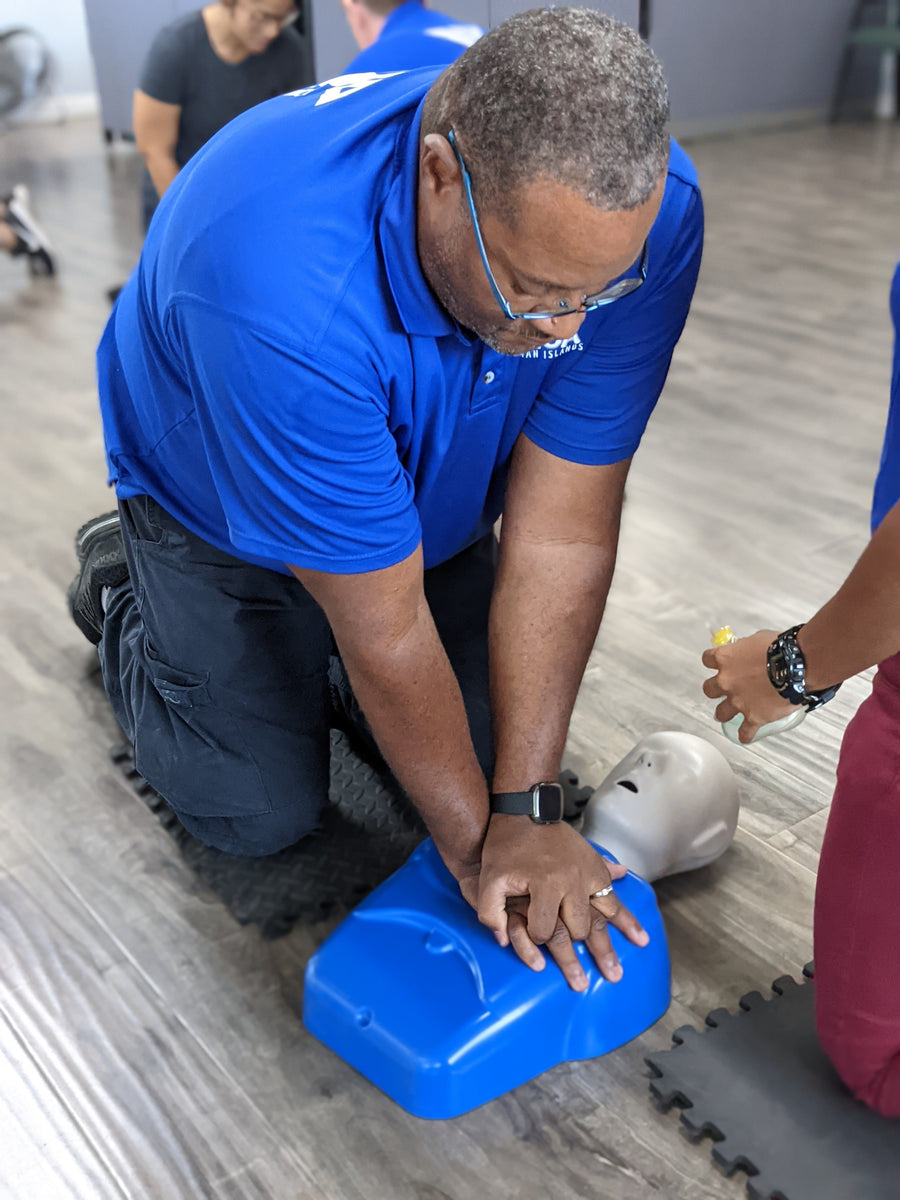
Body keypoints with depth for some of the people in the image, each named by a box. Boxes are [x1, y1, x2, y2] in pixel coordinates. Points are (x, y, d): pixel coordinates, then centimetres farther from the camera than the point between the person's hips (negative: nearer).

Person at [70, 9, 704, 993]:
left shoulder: (637, 210, -31)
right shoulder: (284, 287, -46)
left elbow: (561, 531, -29)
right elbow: (384, 627, -35)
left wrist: (526, 808, -27)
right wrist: (472, 841, -22)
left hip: (429, 486, 4)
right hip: (218, 501, -4)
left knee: (482, 749, 6)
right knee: (261, 809, 3)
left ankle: (306, 652, 32)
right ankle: (122, 585, 26)